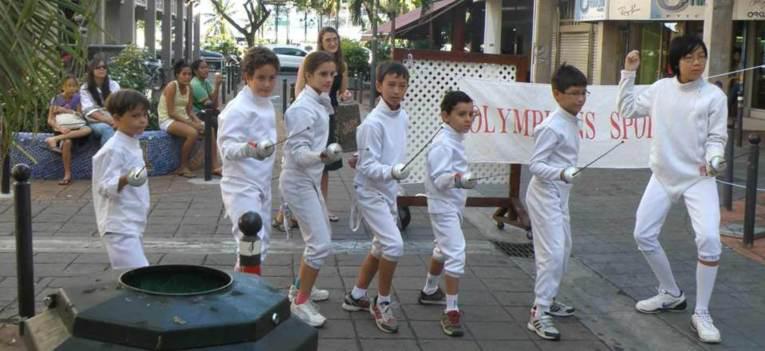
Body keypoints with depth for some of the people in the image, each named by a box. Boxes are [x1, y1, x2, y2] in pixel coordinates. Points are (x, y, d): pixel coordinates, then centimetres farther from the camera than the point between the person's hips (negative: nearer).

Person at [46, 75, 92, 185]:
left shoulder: (77, 98, 5)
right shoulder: (56, 99, 0)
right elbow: (50, 120, -6)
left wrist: (66, 111, -9)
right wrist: (60, 127, -26)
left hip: (74, 128, 2)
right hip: (60, 129, -2)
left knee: (87, 130, -33)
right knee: (67, 142, -37)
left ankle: (56, 139, -37)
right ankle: (67, 175, -30)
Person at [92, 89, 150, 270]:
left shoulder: (133, 144, 13)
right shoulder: (113, 149, -16)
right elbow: (105, 187, -21)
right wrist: (125, 180, -38)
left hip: (133, 224, 10)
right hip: (120, 226, -10)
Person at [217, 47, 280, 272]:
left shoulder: (267, 104, 10)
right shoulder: (237, 109, -16)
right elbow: (227, 147, -22)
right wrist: (249, 149, -40)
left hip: (262, 186, 9)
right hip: (242, 188, -9)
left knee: (260, 245, 14)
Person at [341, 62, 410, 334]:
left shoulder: (403, 118, 2)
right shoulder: (373, 123, -22)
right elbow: (368, 166, -24)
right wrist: (392, 172, -38)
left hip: (388, 191, 9)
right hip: (370, 192, -9)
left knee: (381, 247, 17)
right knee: (394, 245, -16)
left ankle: (356, 297, 33)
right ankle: (382, 303, 3)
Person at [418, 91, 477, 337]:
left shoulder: (455, 140, 7)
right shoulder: (443, 144, -22)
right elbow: (439, 178, -30)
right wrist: (458, 179, -46)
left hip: (453, 204, 10)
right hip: (443, 205, -10)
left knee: (443, 249, 25)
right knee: (456, 254, -16)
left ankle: (429, 291, 45)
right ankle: (451, 312, -14)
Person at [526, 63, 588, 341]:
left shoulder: (571, 122, 8)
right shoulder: (553, 126, -20)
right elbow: (535, 165, -23)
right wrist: (562, 174, -37)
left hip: (558, 196, 10)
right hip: (545, 196, -10)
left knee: (563, 250, 18)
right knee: (552, 253, -13)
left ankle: (547, 300, 32)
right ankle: (538, 315, -10)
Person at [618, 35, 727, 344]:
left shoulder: (714, 96, -9)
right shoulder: (661, 89, 1)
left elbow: (716, 138, -6)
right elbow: (627, 111, 10)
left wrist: (714, 160, -27)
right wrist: (629, 73, 2)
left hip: (699, 178, -4)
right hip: (664, 176, 4)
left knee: (709, 240, -20)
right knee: (643, 235, 7)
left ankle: (701, 314, -4)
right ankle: (671, 294, 29)